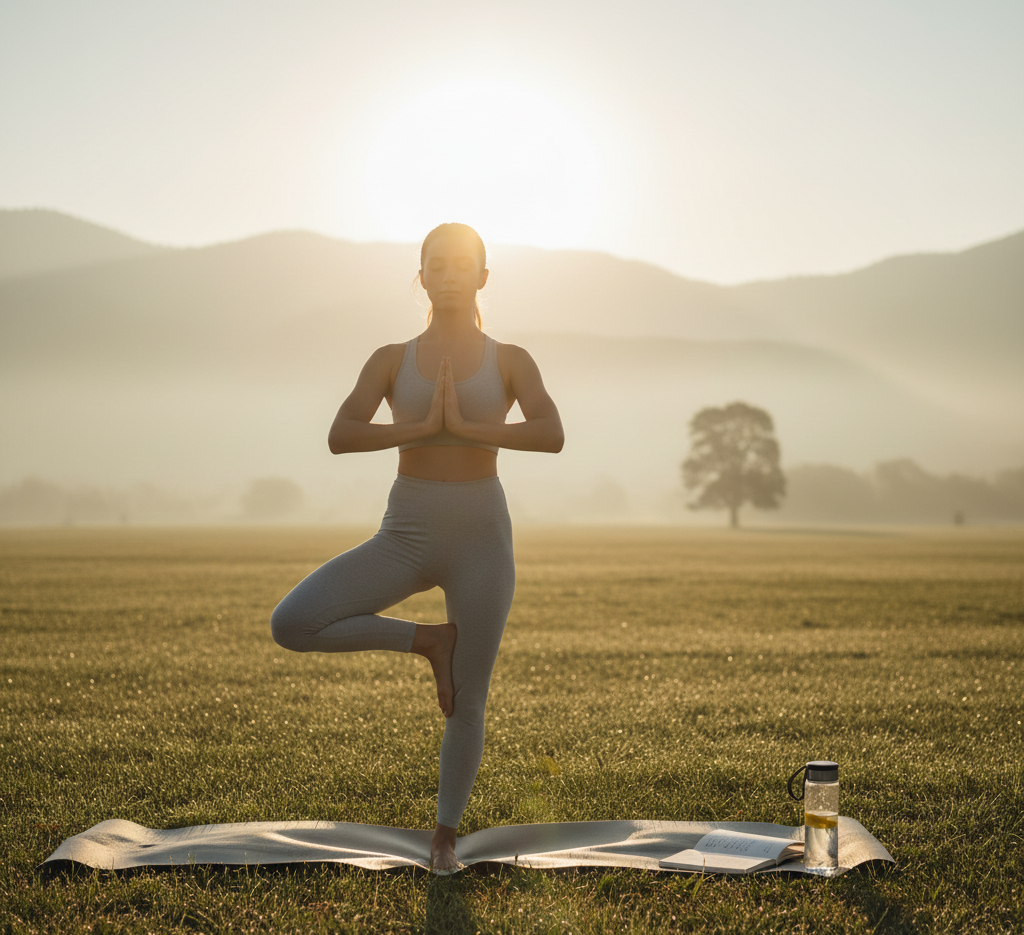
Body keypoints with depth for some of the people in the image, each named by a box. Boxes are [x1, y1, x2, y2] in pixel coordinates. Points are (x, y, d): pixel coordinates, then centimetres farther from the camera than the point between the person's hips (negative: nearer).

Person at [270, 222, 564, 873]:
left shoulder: (510, 361, 3)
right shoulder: (391, 360, 5)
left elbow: (552, 435, -15)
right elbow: (340, 437, -9)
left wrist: (465, 426, -20)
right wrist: (426, 426, -18)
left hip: (481, 538, -1)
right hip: (405, 537, 1)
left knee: (468, 704, 4)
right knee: (291, 626, -18)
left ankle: (445, 836, 26)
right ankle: (428, 640, 1)